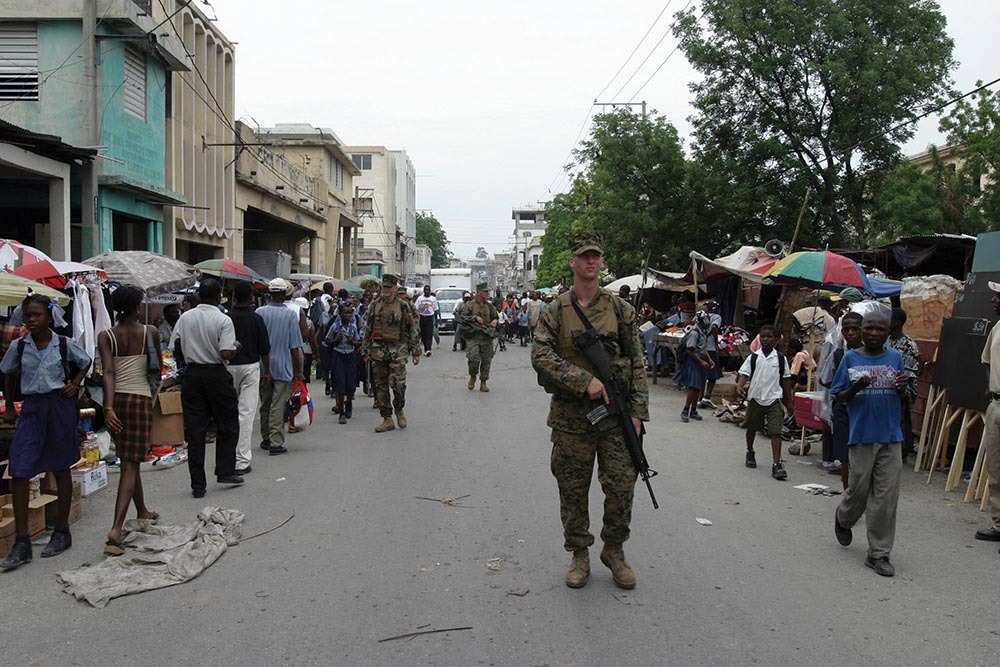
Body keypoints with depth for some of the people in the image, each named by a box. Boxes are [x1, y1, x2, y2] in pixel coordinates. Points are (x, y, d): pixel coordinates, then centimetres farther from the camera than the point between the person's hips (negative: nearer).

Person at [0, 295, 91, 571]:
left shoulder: (64, 344, -5)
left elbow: (85, 362, 13)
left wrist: (75, 384, -1)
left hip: (60, 406, -2)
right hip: (31, 408, 2)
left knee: (61, 470, 10)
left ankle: (62, 532, 23)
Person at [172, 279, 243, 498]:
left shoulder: (185, 318, 3)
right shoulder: (223, 320, -11)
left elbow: (176, 351, 5)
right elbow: (226, 353, -18)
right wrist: (236, 346, 2)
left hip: (192, 374, 4)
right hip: (216, 375, -4)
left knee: (194, 430, 5)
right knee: (227, 425, 14)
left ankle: (198, 484, 8)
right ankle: (225, 472, 17)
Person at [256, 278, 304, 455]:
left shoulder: (259, 312, -3)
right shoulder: (291, 314, -10)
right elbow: (294, 347, -8)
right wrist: (298, 371, -1)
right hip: (282, 366, -3)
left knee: (265, 404, 15)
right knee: (278, 405, 0)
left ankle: (266, 440, 25)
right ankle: (276, 443, -1)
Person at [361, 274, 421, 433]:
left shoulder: (403, 306, -1)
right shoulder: (375, 305, 10)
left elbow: (413, 329, 1)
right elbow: (368, 330, 13)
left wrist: (416, 352, -2)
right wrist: (366, 351, 8)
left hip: (397, 350, -4)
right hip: (378, 351, 4)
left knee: (398, 384, -12)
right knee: (380, 386, 4)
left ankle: (399, 409, 16)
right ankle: (387, 419, 13)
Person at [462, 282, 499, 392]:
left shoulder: (490, 306, 11)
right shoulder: (470, 305, 1)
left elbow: (496, 316, 18)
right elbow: (462, 318, -5)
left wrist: (496, 321, -4)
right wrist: (475, 318, -15)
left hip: (487, 337, 3)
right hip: (473, 337, -3)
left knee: (486, 361, 3)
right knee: (474, 359, -13)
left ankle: (483, 383, 15)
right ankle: (472, 377, 15)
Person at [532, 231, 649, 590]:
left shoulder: (620, 309, 6)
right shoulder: (555, 311, 3)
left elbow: (637, 364, 5)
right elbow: (541, 355, -9)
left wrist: (637, 411, -3)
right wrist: (585, 380, -18)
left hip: (615, 412, 1)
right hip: (570, 415, 0)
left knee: (622, 485, 1)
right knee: (572, 489, 7)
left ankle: (614, 550, 23)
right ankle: (579, 556, 24)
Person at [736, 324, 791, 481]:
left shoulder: (780, 359, 0)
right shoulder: (753, 357, -1)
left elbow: (785, 380, 9)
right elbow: (744, 374, -6)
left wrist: (787, 400, 13)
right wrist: (739, 386, -26)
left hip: (774, 399, -1)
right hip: (755, 397, 1)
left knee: (776, 431, -10)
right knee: (751, 428, 17)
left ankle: (776, 464, -13)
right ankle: (750, 453, 41)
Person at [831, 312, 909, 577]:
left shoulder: (895, 358, 7)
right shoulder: (851, 358, 1)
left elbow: (900, 395, 15)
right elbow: (839, 398, 2)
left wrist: (902, 387, -8)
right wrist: (855, 388, -18)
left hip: (891, 436, 2)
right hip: (862, 435, -2)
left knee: (886, 497, 1)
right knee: (859, 489, 7)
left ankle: (878, 554, 10)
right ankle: (843, 518, 41)